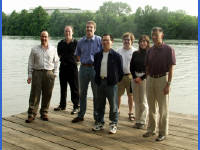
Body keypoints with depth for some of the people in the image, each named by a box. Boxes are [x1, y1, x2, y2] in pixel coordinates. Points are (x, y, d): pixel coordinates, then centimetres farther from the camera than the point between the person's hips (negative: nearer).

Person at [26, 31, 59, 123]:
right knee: (34, 94, -4)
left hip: (49, 74, 1)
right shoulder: (34, 49, 8)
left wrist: (55, 73, 5)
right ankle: (31, 114, 1)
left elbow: (56, 62, 13)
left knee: (47, 95, 4)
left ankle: (44, 113, 17)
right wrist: (30, 75, 2)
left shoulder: (53, 49, 10)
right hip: (37, 73, -1)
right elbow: (30, 63, 8)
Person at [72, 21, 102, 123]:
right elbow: (78, 55, 20)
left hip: (95, 68, -3)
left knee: (96, 93, 4)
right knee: (82, 93, 11)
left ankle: (97, 116, 16)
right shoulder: (81, 41, 9)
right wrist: (83, 61, 9)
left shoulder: (99, 40, -2)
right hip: (83, 68, 4)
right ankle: (81, 115, 22)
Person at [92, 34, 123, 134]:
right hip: (100, 82, 5)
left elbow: (120, 71, -1)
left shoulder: (116, 56, -4)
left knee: (113, 105, 2)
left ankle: (113, 124, 12)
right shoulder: (97, 55, 10)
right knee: (100, 104, 12)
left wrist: (116, 80, -1)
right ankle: (100, 123, 24)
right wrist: (97, 79, 13)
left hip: (111, 83, -4)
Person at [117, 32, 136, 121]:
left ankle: (130, 113, 19)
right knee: (118, 94, 7)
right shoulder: (119, 51, 10)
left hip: (130, 76, -2)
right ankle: (117, 110, 24)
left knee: (130, 95, 7)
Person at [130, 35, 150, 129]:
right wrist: (135, 77, -2)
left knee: (143, 101, -1)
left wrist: (141, 78, -11)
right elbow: (131, 67, 10)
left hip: (145, 78, -4)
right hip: (135, 78, 5)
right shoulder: (135, 54, 10)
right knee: (136, 101, 8)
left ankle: (142, 121, 8)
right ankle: (137, 120, 16)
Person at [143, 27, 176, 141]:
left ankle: (163, 132, 12)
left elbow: (171, 68, -9)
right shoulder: (150, 50, 9)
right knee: (151, 107, 13)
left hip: (162, 79, -5)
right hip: (150, 79, 5)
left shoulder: (169, 50, -7)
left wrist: (168, 84, -14)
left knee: (163, 108, 1)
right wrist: (147, 81, 7)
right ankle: (151, 129, 25)